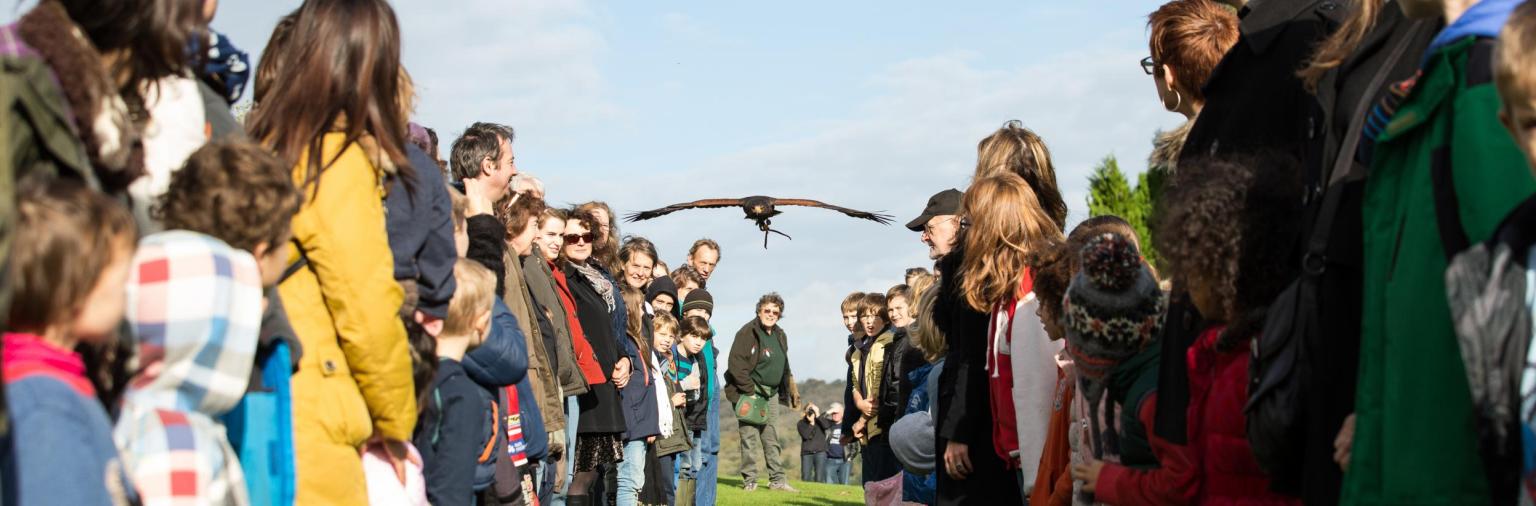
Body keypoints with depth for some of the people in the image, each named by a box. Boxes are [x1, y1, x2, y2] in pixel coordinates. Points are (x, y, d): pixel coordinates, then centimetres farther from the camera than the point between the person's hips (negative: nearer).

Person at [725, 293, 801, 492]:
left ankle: (777, 479, 16)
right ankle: (749, 481, 0)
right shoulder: (747, 332, -11)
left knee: (771, 438, 11)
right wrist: (750, 390, -19)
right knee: (750, 436, -7)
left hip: (769, 394, 7)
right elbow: (736, 364, -17)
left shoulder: (780, 336, 14)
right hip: (748, 392, -7)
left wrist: (791, 391, 18)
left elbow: (784, 368, 24)